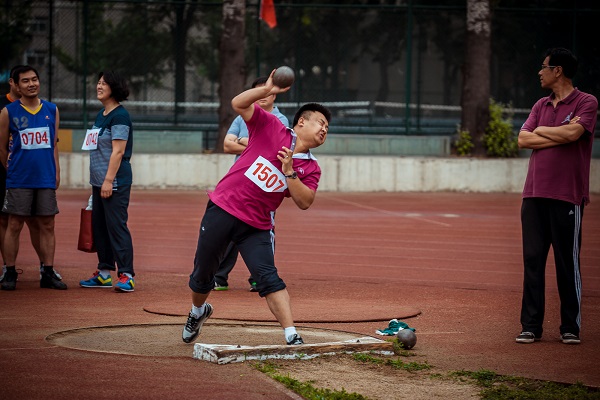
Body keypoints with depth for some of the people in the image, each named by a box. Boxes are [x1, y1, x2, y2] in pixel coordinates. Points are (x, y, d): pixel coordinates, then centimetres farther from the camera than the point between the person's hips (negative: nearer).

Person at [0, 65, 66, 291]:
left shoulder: (51, 110, 9)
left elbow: (53, 146, 13)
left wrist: (56, 173, 7)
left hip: (46, 180, 3)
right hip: (19, 181, -3)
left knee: (47, 226, 3)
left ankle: (48, 274, 8)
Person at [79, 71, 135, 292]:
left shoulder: (120, 116, -12)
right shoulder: (101, 115, 17)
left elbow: (118, 151, -18)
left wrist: (108, 180, -22)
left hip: (115, 182, -10)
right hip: (99, 181, 10)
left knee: (117, 226, -11)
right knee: (99, 226, 12)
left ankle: (126, 276, -11)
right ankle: (104, 273, 20)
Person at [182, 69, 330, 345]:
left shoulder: (311, 168, 5)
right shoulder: (271, 128, 0)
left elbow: (304, 202, -7)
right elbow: (238, 104, -9)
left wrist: (289, 171, -16)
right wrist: (266, 90, -22)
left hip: (256, 226, 1)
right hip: (222, 210, -1)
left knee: (268, 278, -15)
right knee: (203, 273, 11)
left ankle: (292, 337, -21)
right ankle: (198, 312, 42)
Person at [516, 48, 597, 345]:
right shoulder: (541, 105, 18)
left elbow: (573, 132, -17)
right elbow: (523, 139, 6)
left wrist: (541, 130, -1)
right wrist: (559, 137, -6)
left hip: (567, 196, -5)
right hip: (534, 194, 5)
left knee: (568, 263, -3)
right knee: (532, 260, 2)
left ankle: (571, 327, 5)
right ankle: (530, 326, 5)